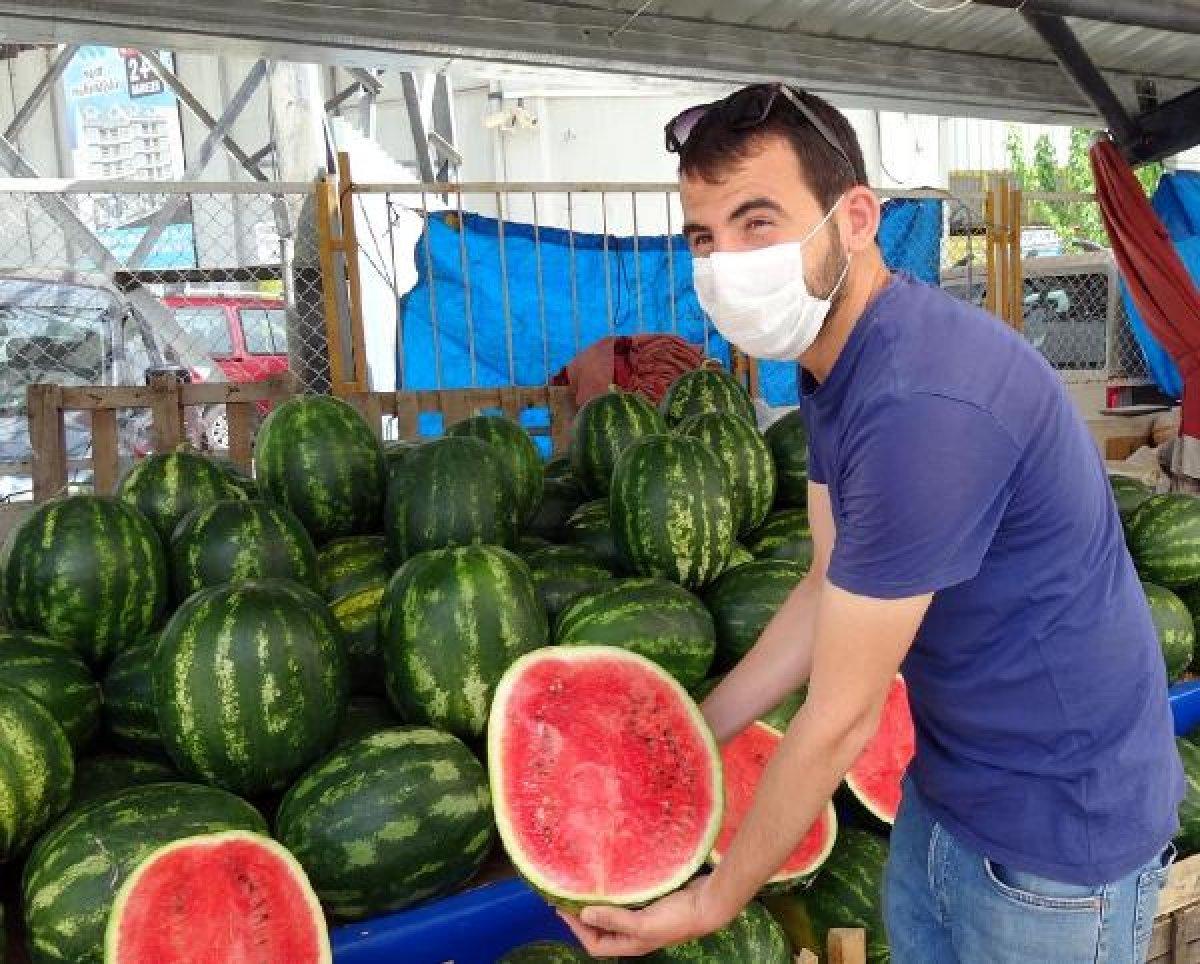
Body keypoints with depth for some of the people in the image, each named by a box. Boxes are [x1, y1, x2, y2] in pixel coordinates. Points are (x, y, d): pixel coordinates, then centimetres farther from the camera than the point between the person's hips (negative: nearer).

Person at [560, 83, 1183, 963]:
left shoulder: (923, 403, -32)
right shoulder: (835, 362, -1)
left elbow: (841, 718, -25)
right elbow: (830, 588, 6)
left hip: (1056, 829, -8)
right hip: (946, 787, 8)